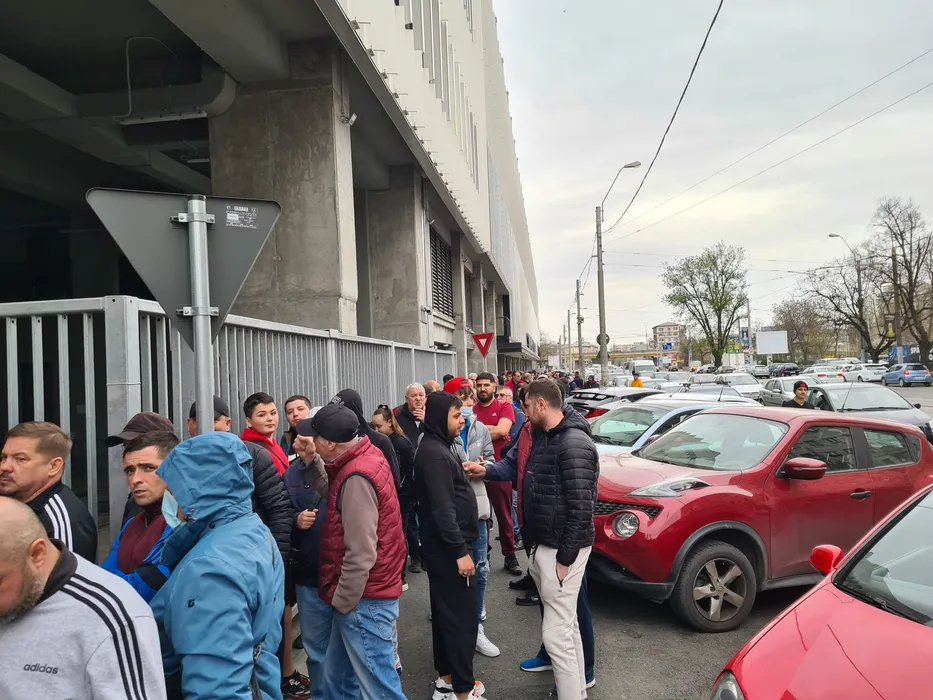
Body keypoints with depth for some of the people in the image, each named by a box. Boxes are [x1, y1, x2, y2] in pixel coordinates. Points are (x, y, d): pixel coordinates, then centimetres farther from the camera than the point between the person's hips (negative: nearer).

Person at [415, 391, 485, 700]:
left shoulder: (439, 447, 11)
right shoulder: (434, 453, -21)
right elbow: (442, 509, -24)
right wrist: (460, 551, -23)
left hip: (445, 546, 10)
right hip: (447, 548, -10)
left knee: (446, 613, 17)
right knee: (462, 617, -3)